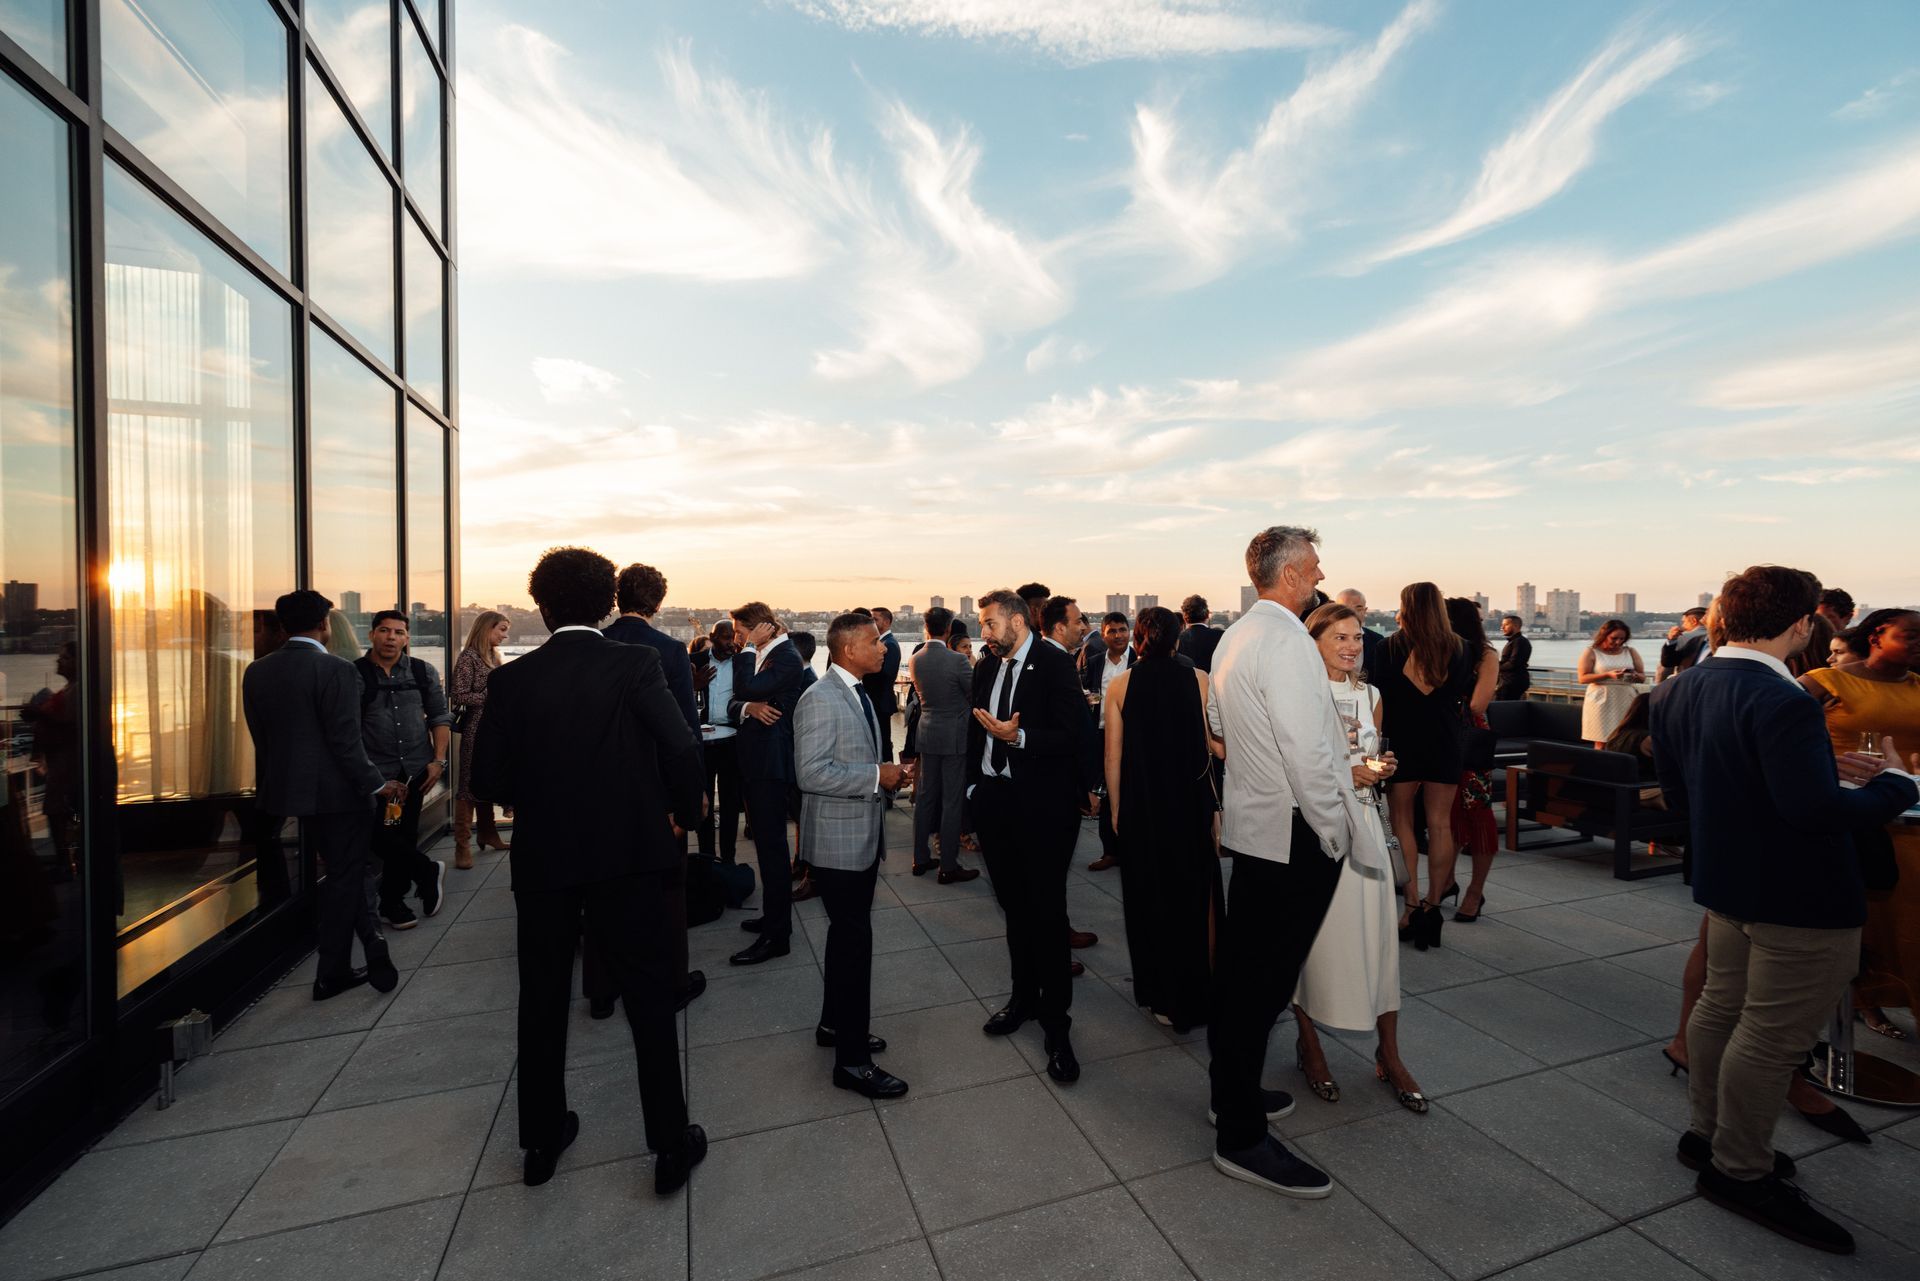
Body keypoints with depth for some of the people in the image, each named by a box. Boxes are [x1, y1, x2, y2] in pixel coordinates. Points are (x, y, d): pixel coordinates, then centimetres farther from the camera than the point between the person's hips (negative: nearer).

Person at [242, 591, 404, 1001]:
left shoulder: (257, 671, 4)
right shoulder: (336, 669, -18)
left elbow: (261, 737, 9)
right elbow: (346, 741, -20)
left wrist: (273, 786, 19)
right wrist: (376, 785, -11)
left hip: (293, 789, 7)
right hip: (338, 790, -7)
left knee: (342, 872, 18)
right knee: (344, 878, 7)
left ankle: (374, 949, 22)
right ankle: (331, 974, 15)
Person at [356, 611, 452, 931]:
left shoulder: (422, 672, 5)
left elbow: (440, 717, 9)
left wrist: (438, 760, 1)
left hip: (414, 771, 2)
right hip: (374, 772, -2)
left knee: (404, 837, 10)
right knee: (379, 836, -7)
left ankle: (392, 904, 26)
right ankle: (429, 872, 17)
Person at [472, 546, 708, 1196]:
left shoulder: (512, 679, -3)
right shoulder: (636, 664, -11)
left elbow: (489, 777, -2)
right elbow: (682, 747, -21)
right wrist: (684, 812, -4)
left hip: (542, 860, 3)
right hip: (630, 855, -2)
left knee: (543, 1002, 20)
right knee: (650, 1000, 10)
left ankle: (541, 1141, 36)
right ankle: (671, 1143, 20)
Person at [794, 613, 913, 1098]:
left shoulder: (859, 693, 11)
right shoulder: (819, 700, -19)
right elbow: (811, 773, -26)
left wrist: (888, 776, 1)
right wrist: (876, 777, -24)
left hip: (864, 837, 9)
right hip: (837, 840, -9)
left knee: (847, 936, 21)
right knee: (854, 942, -2)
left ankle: (835, 1023, 39)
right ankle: (852, 1060, 12)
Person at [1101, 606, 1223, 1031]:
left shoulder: (1120, 685, -5)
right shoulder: (1199, 680, -6)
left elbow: (1113, 756, -4)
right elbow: (1217, 745, -7)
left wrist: (1115, 809, 5)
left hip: (1140, 805, 0)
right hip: (1192, 804, 0)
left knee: (1149, 898, 14)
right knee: (1194, 898, 16)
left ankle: (1161, 995, 27)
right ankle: (1195, 994, 29)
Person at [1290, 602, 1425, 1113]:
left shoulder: (1369, 695, 10)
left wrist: (1380, 769, 1)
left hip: (1361, 825, 5)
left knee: (1376, 938, 6)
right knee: (1312, 938, 6)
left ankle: (1389, 1055, 23)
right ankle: (1308, 1045, 26)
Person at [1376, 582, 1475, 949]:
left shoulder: (1390, 647, -9)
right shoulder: (1460, 649, 0)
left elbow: (1379, 695, -5)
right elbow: (1464, 695, 10)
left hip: (1403, 743, -2)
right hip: (1447, 743, 2)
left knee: (1402, 821, 8)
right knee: (1440, 824, 9)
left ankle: (1412, 903, 4)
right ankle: (1433, 903, 13)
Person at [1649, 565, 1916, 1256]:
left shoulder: (1676, 691, 1)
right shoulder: (1781, 701, -25)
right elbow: (1816, 810, -27)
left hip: (1726, 882, 8)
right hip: (1801, 898, -8)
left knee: (1722, 1006, 21)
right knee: (1774, 1034, 5)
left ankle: (1709, 1133, 37)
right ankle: (1742, 1171, 19)